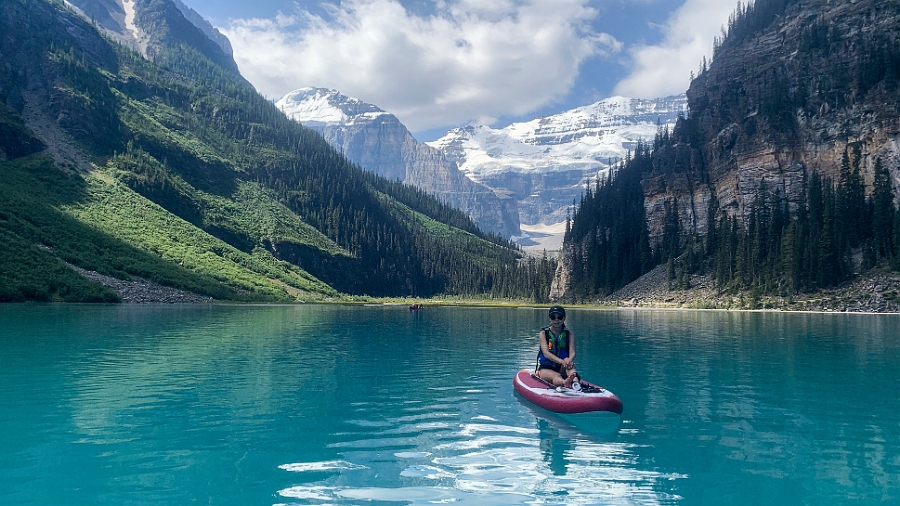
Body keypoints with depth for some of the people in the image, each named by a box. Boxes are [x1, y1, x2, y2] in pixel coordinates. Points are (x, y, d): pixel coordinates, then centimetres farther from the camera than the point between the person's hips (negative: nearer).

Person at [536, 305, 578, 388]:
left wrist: (569, 360, -39)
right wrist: (561, 361, -38)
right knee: (556, 376, -35)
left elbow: (572, 352, -12)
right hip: (546, 368, -2)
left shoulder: (569, 334, 4)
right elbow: (546, 353, -18)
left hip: (562, 369, 2)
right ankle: (564, 383, -72)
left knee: (568, 360, -32)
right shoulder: (544, 333, -2)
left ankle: (575, 381, -63)